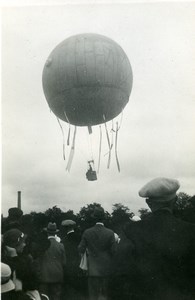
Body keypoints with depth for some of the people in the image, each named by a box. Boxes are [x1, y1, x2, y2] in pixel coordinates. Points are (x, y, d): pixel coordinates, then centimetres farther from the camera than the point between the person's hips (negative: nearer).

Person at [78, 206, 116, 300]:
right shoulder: (110, 233, -10)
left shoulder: (87, 232, -7)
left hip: (92, 269, 0)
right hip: (106, 269, 0)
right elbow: (113, 251, -6)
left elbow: (81, 250, 0)